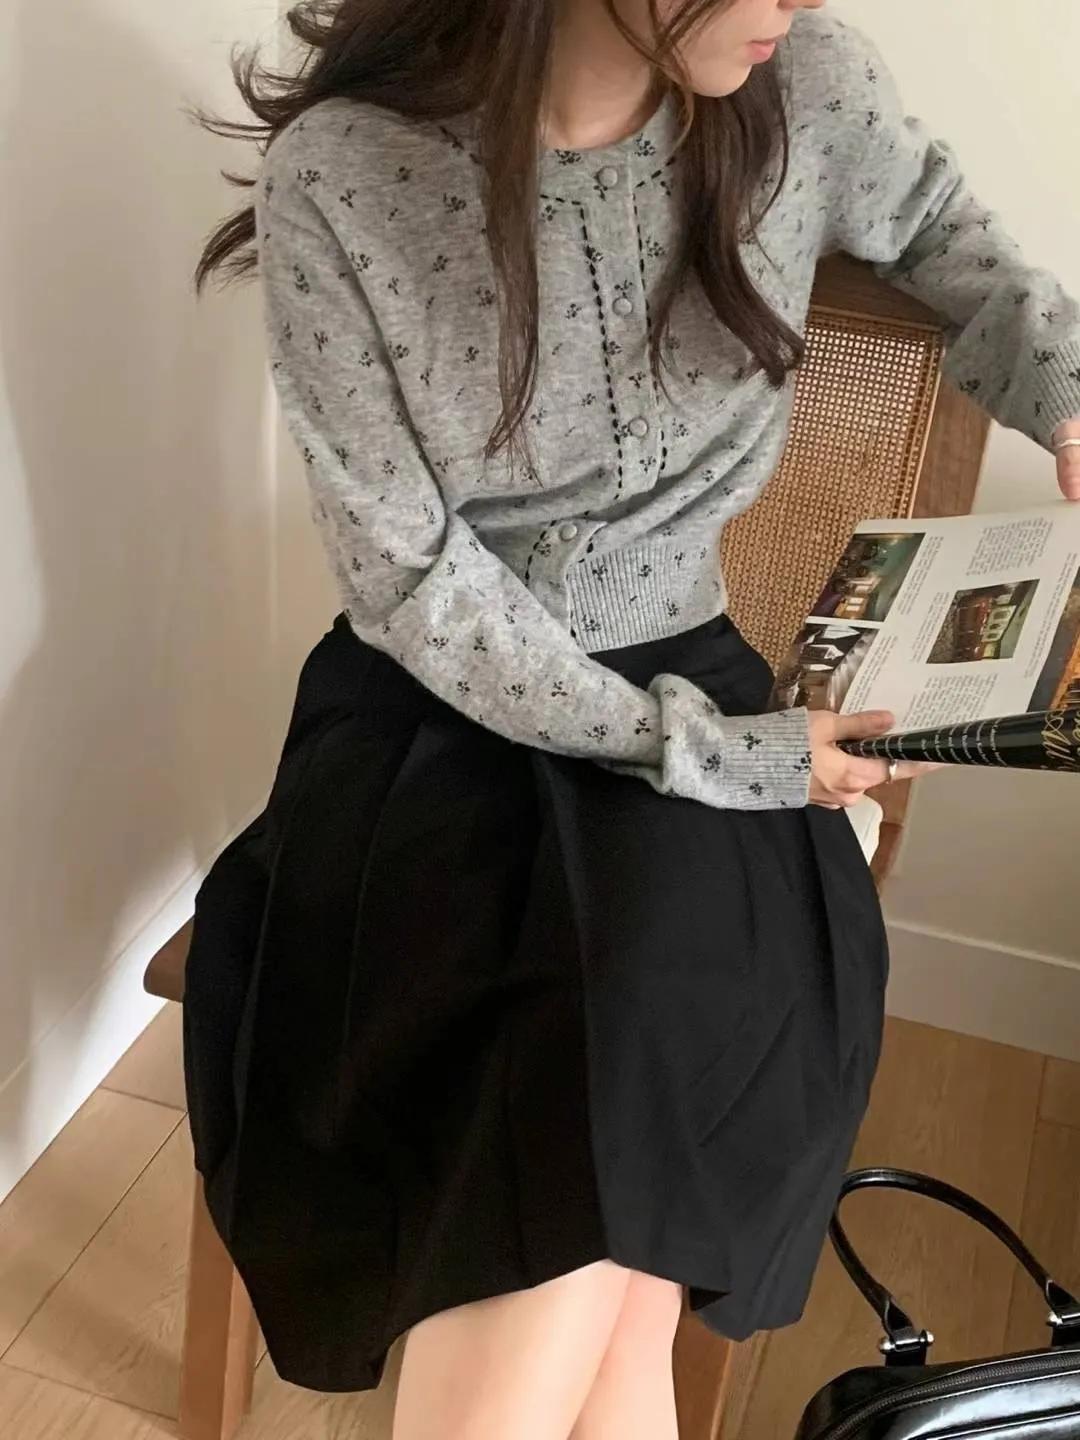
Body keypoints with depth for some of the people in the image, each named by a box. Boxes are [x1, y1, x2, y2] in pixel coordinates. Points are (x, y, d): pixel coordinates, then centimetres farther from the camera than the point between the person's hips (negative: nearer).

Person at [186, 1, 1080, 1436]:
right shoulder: (339, 173, -14)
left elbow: (943, 233, 18)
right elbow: (414, 580, -12)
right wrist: (695, 750, -15)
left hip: (684, 692, 2)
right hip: (434, 719, -1)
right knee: (607, 1284, -21)